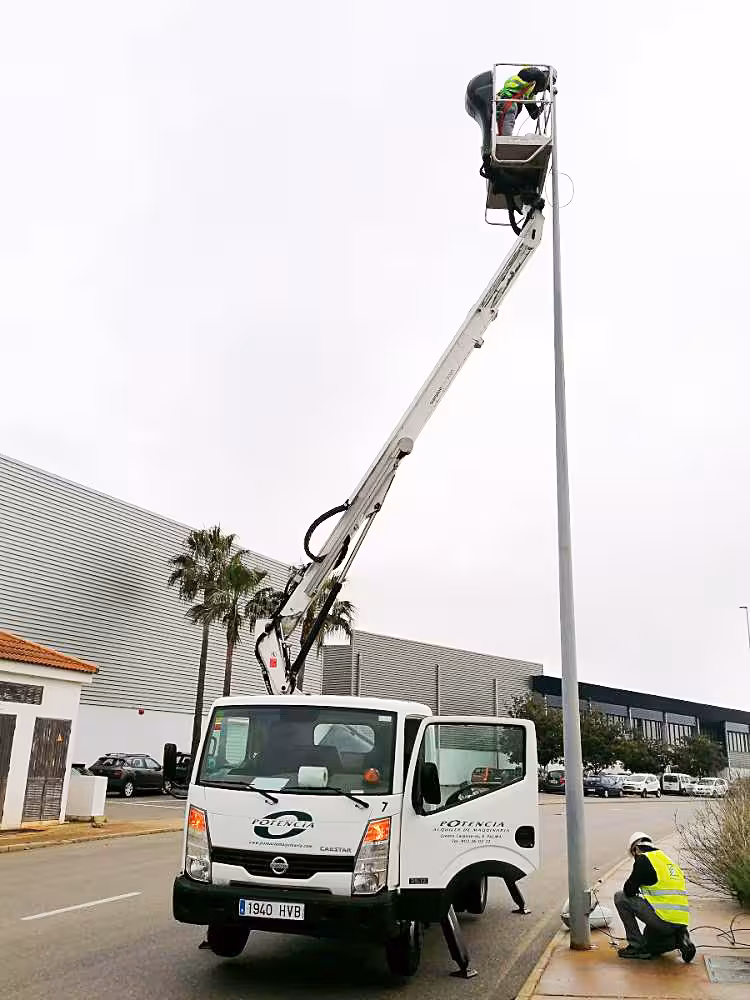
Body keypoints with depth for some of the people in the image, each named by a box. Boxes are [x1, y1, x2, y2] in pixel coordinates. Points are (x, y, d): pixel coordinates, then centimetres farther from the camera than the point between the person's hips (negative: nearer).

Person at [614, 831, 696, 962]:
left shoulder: (644, 859, -3)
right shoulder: (670, 861, 22)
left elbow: (628, 890, -4)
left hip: (663, 919, -9)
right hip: (682, 920, 9)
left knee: (620, 898, 4)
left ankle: (638, 947, 3)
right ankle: (680, 939, 7)